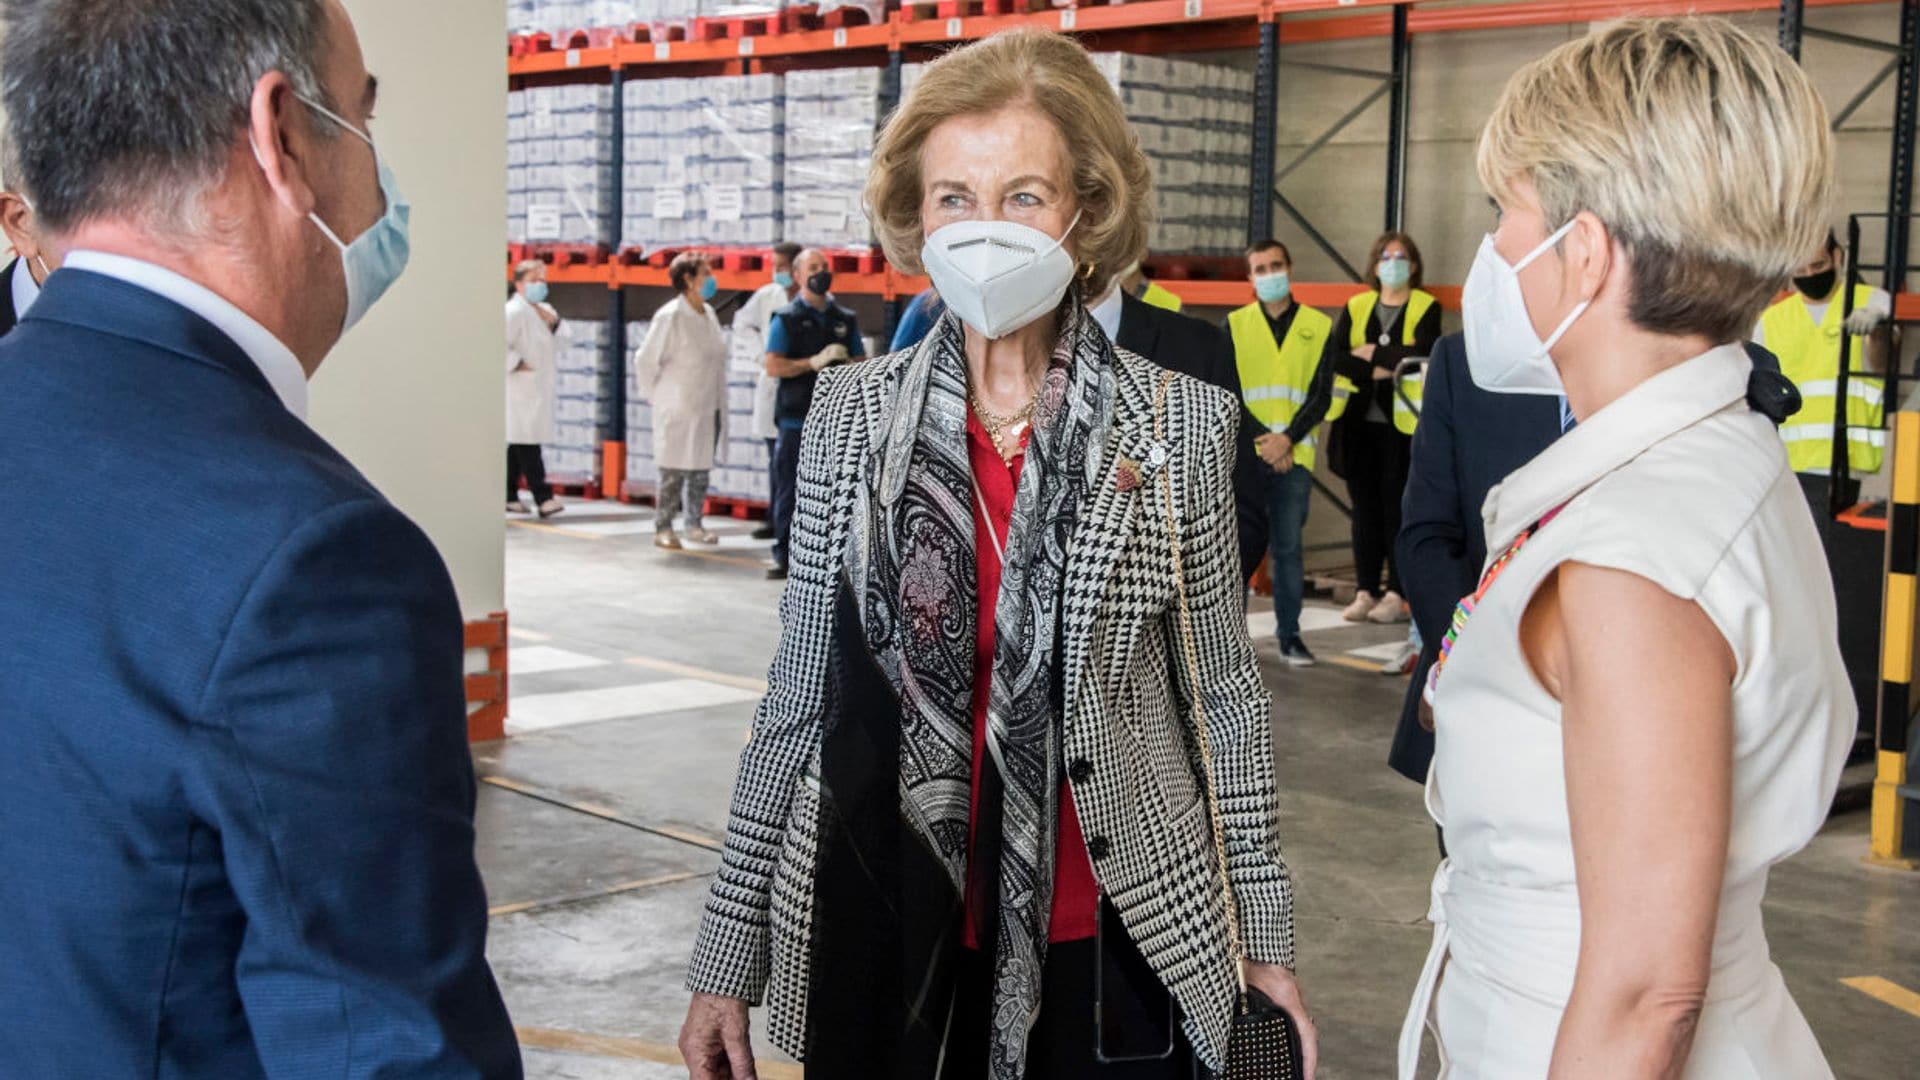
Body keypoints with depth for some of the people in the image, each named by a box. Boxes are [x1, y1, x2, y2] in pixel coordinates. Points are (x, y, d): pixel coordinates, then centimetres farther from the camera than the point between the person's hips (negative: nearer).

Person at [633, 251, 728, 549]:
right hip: (679, 410, -7)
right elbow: (646, 359, -10)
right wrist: (655, 395, -3)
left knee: (701, 469, 12)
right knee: (674, 471, -1)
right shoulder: (670, 316, -14)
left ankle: (695, 524, 23)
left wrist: (719, 396, 14)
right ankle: (663, 529, 8)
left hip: (709, 406, 7)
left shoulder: (709, 314, 7)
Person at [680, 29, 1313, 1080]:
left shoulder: (1181, 425, -5)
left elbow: (1225, 696, 2)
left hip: (1110, 941, -1)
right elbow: (797, 697, 3)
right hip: (883, 935, 1)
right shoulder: (849, 415, -1)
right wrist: (728, 954, 4)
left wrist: (1267, 936, 4)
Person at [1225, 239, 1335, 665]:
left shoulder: (1318, 326, 8)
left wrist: (1287, 439, -11)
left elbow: (1321, 396, 2)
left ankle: (1290, 633, 9)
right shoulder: (1234, 325, 7)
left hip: (1294, 455, 0)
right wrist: (1261, 440, -10)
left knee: (1289, 546, 2)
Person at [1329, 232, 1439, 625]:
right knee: (1364, 508, 6)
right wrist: (1375, 370, -13)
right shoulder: (1355, 307, 13)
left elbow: (1420, 354, -14)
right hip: (1360, 421, 4)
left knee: (1398, 508, -3)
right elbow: (1334, 356, -1)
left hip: (1402, 423, -4)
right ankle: (1365, 591, 11)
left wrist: (1372, 353, -7)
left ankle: (1396, 594, 1)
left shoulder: (1426, 307, 3)